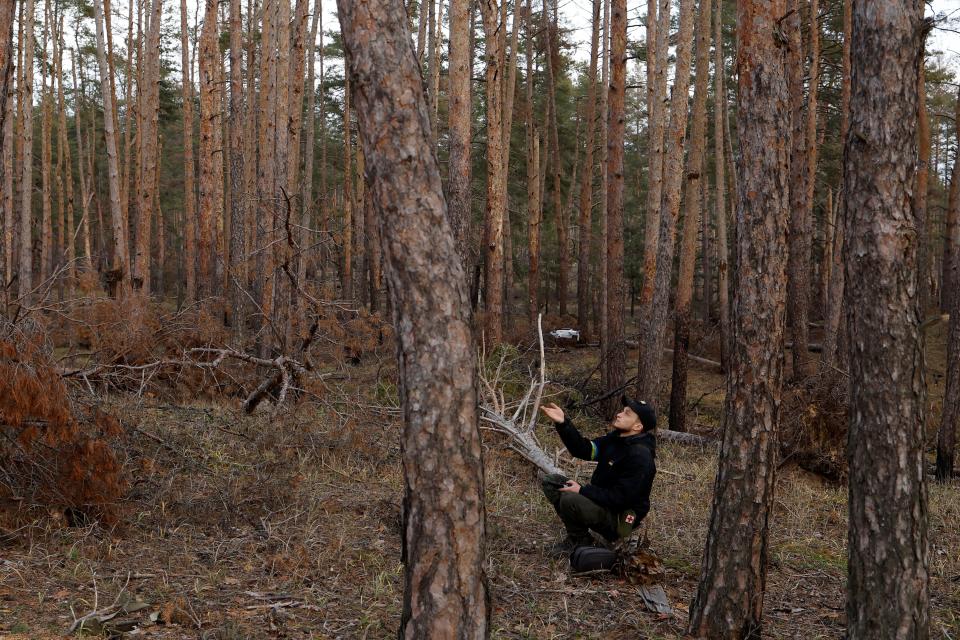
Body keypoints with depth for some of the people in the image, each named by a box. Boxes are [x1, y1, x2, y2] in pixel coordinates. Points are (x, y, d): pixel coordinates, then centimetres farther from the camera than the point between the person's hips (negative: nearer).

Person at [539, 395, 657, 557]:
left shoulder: (640, 456, -25)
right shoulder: (616, 438, 4)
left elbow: (620, 498, -27)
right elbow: (584, 450, 1)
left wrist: (581, 490, -22)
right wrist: (563, 423, -12)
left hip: (620, 517, -9)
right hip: (602, 500, 10)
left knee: (570, 500, -32)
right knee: (552, 481, 4)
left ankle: (579, 541, -4)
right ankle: (576, 536, 5)